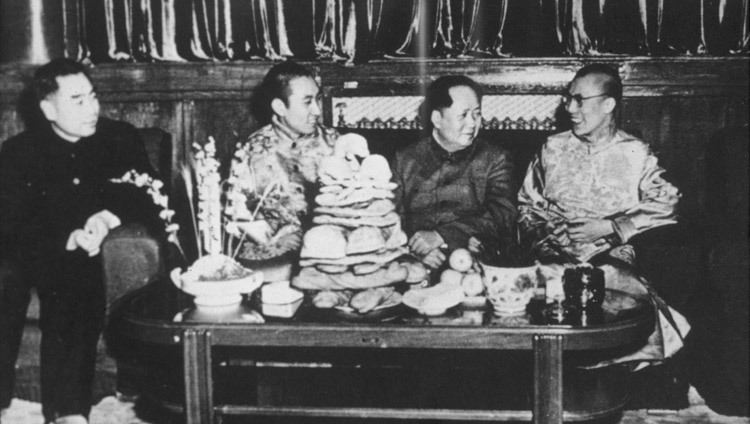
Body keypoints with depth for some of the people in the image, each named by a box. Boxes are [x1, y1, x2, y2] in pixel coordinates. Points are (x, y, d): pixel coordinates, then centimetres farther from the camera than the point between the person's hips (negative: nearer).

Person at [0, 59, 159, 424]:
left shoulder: (121, 138, 8)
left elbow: (153, 200, 4)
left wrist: (111, 216, -18)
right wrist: (68, 239, -25)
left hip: (86, 256, -1)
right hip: (36, 254, 1)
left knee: (72, 285, -31)